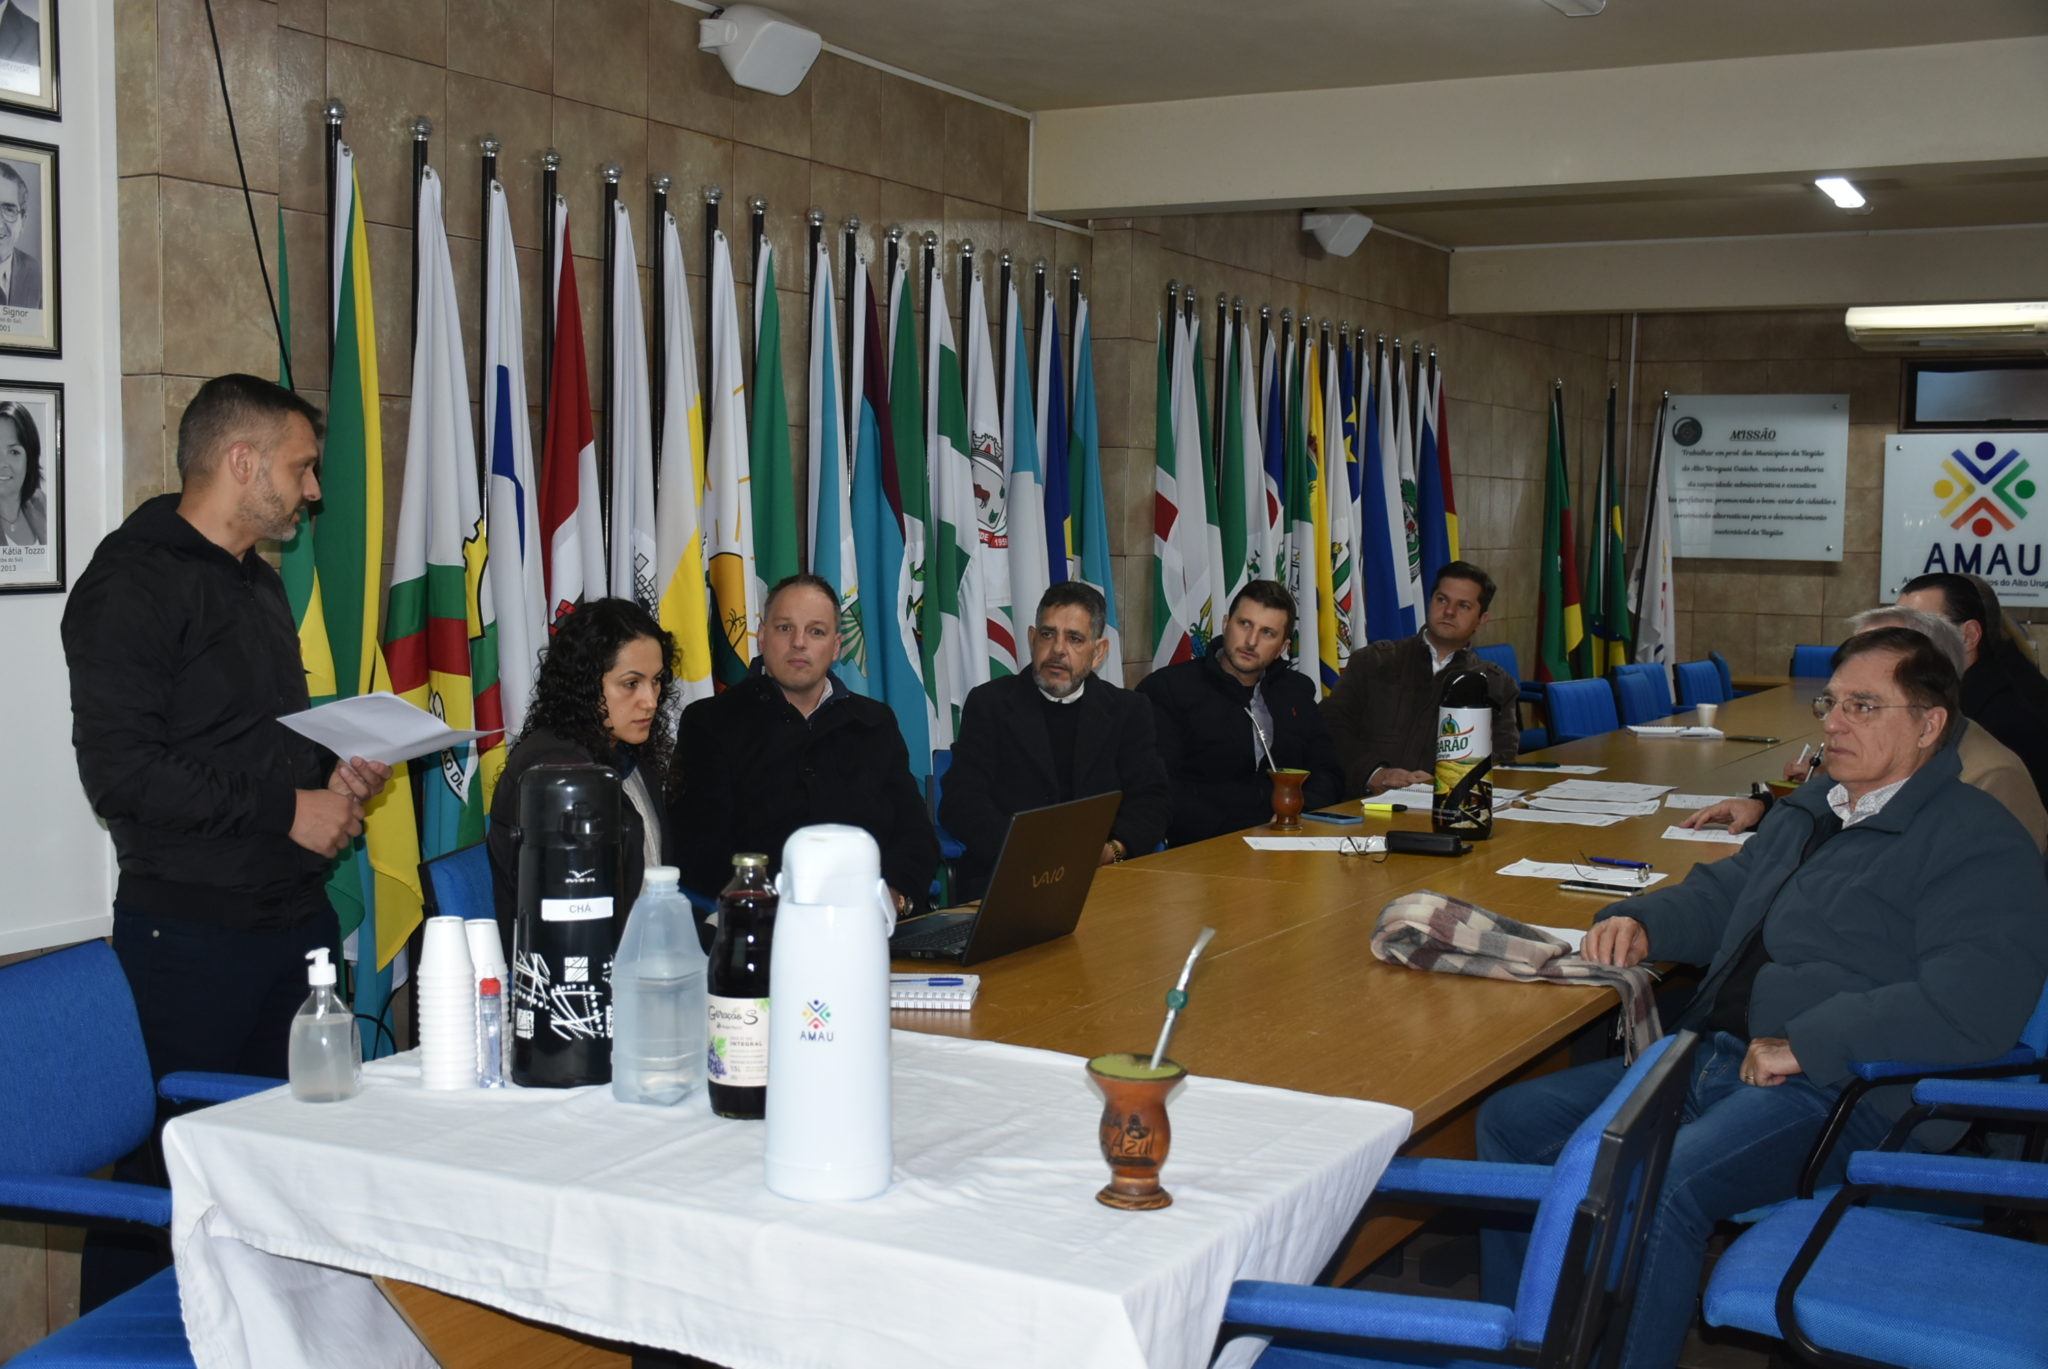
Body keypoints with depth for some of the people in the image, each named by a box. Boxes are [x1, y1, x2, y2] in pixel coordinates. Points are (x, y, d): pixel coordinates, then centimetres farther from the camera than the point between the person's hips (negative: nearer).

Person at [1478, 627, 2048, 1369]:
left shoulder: (1977, 843, -7)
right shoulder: (1813, 808, 21)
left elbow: (1970, 1007, -22)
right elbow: (1722, 893, 33)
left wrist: (1804, 1045, -22)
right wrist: (1642, 922, 10)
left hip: (1833, 1093, -9)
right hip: (1709, 1056, 9)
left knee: (1653, 1188, -35)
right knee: (1510, 1121, 1)